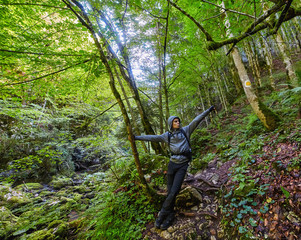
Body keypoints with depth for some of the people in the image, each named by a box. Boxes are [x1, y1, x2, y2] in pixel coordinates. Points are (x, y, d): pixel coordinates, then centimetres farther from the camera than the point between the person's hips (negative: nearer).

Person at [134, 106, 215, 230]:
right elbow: (153, 137, 8)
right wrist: (137, 137, 9)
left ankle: (162, 214, 14)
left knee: (174, 191, -5)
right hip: (172, 164, 2)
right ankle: (170, 216, 24)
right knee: (170, 191, 6)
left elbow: (196, 120, -1)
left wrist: (208, 110, -4)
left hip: (183, 165, -1)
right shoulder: (167, 135, 5)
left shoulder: (185, 130, 4)